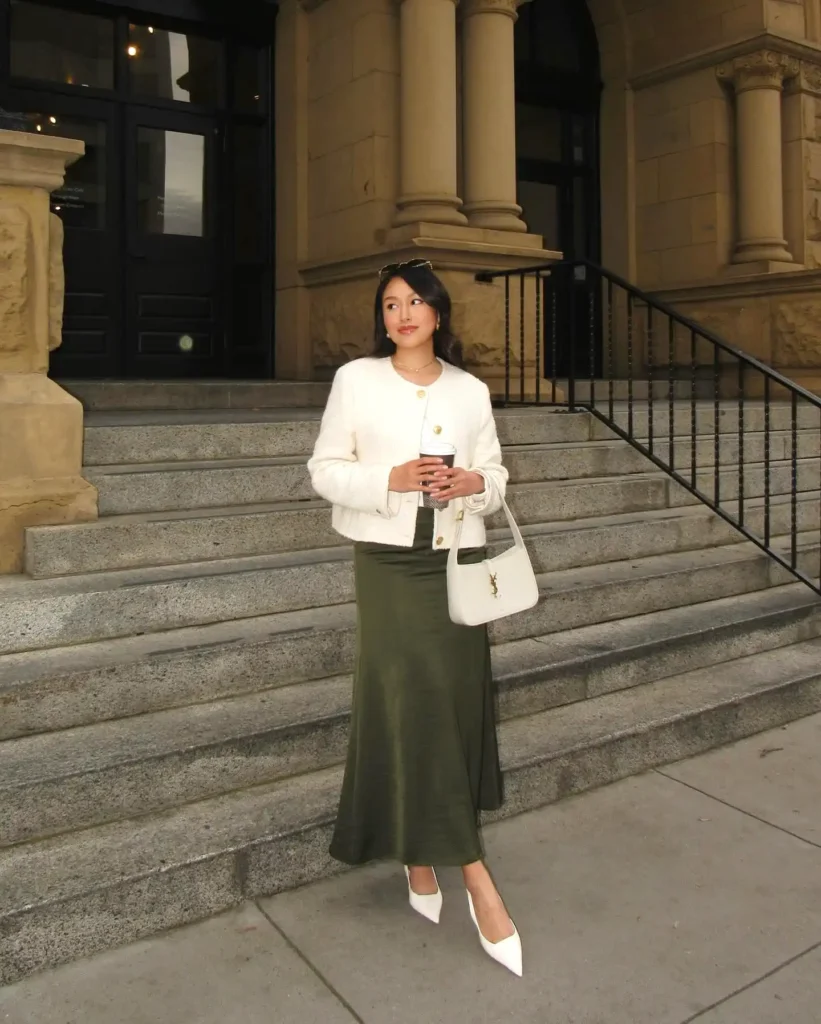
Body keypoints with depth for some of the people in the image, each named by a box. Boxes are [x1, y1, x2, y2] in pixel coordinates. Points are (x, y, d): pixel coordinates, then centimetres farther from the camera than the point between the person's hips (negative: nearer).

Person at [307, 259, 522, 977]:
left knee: (459, 699, 5)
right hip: (390, 561, -3)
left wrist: (475, 482, -9)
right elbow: (325, 470, 1)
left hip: (459, 558, 3)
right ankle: (473, 871, 3)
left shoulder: (470, 390, 10)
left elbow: (497, 474, 14)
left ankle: (422, 852, 26)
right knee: (413, 701, -7)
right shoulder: (356, 380, 3)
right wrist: (391, 479, -15)